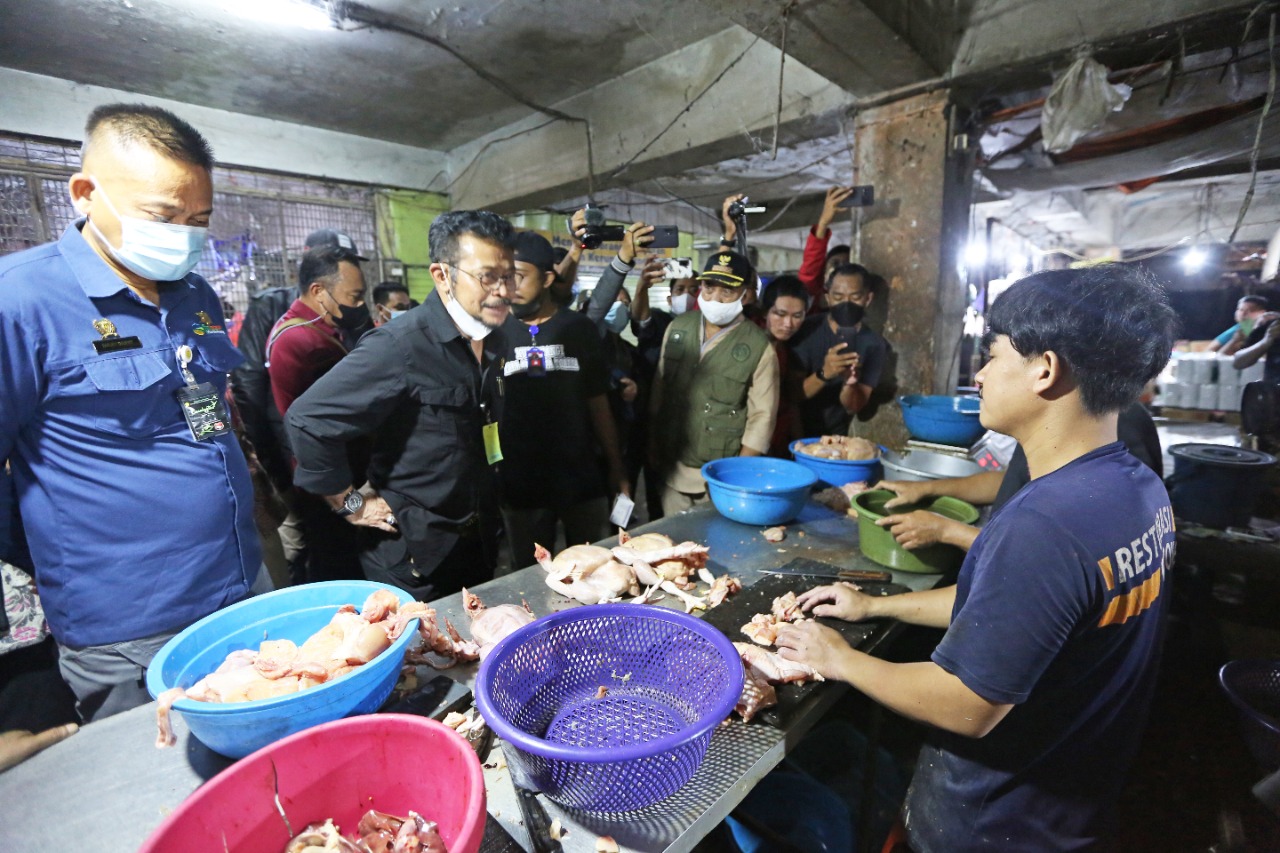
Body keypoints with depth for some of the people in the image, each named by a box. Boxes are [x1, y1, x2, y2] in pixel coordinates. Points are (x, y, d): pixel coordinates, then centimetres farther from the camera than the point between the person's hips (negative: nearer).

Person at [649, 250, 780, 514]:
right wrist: (653, 446, 8)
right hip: (672, 469, 4)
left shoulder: (759, 347, -12)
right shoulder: (677, 328, 1)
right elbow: (659, 389, 8)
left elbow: (762, 416, -10)